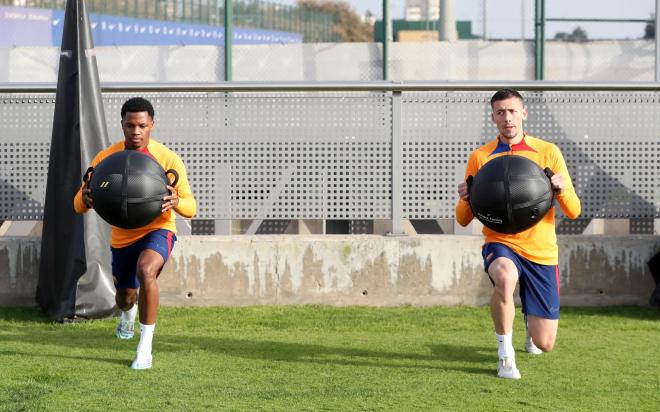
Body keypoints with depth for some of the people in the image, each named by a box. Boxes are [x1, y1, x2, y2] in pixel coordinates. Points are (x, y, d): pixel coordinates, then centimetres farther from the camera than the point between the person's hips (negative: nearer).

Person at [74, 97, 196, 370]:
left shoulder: (168, 159, -17)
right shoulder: (106, 158, -12)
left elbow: (191, 208, -14)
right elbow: (78, 206, -9)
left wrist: (176, 202, -39)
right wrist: (85, 198, -35)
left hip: (157, 230, -3)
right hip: (122, 238, 4)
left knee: (146, 271, -35)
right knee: (125, 298, 18)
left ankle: (145, 349, -26)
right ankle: (128, 313, 61)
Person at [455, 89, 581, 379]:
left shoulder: (548, 152, 2)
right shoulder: (480, 157, 3)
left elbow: (573, 212, 1)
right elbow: (463, 220, 6)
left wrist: (561, 190, -20)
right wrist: (466, 200, -17)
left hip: (541, 251, 1)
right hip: (500, 244, -1)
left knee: (544, 344, 1)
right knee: (505, 277, -40)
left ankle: (530, 320, 42)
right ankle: (505, 355, -19)